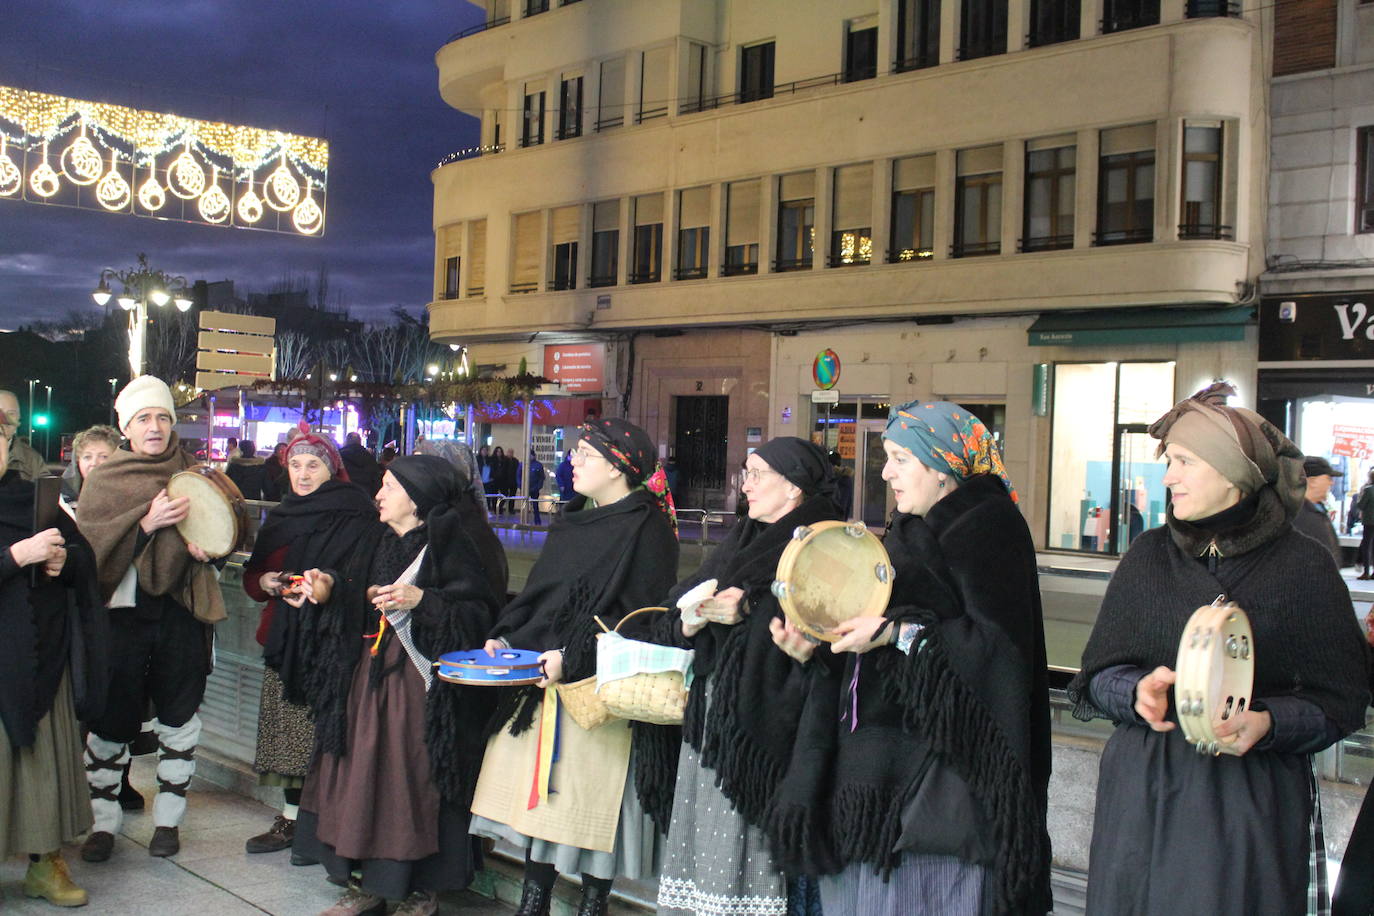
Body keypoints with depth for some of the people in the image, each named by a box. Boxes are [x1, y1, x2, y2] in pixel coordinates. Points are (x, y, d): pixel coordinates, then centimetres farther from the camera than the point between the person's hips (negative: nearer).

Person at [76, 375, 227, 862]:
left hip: (180, 614, 1)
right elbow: (90, 544, -6)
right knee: (111, 721, 3)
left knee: (179, 720, 5)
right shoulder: (104, 480, 4)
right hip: (121, 613, -1)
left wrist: (208, 546, -10)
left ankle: (168, 818, 18)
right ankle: (104, 820, 18)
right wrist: (149, 522, -20)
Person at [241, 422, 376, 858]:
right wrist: (265, 582, 0)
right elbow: (252, 575, 22)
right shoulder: (280, 518, 16)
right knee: (287, 730, 11)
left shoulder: (356, 517, -7)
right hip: (283, 640, 7)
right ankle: (290, 818, 22)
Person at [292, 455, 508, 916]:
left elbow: (480, 612, -16)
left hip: (420, 684, -7)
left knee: (412, 777, -4)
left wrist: (423, 600, -24)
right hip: (368, 677, 7)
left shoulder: (451, 543, -9)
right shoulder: (379, 542, 14)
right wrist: (331, 586, -1)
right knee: (361, 771, 8)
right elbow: (352, 605, 18)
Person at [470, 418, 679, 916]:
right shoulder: (572, 523, 15)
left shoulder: (647, 529, -10)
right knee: (537, 793, 11)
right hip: (539, 678, 8)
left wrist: (572, 658, -22)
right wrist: (504, 638, 4)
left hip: (596, 685, -8)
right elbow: (537, 593, 20)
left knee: (587, 794, -1)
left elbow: (641, 618, -16)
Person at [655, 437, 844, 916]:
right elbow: (680, 622, 15)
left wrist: (748, 612, -19)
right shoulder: (741, 540, 18)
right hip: (712, 713, 7)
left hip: (760, 719, -7)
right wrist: (695, 619, -6)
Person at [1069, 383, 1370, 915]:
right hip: (1143, 791, 3)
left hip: (1253, 799, -2)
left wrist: (1266, 722, -19)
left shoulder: (1303, 565, -3)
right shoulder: (1148, 555, 5)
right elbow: (1098, 672, 5)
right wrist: (1137, 691, -16)